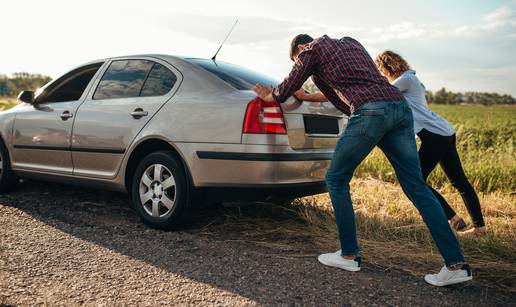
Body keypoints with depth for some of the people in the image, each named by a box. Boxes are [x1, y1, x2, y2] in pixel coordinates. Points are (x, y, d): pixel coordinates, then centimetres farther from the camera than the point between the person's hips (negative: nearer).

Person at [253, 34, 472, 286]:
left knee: (336, 179, 8)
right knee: (416, 187, 6)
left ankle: (349, 255, 12)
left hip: (371, 112, -7)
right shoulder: (350, 42, 34)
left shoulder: (312, 49, 14)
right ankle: (456, 264, 4)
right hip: (400, 107, 7)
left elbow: (288, 87, 19)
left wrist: (271, 96, 39)